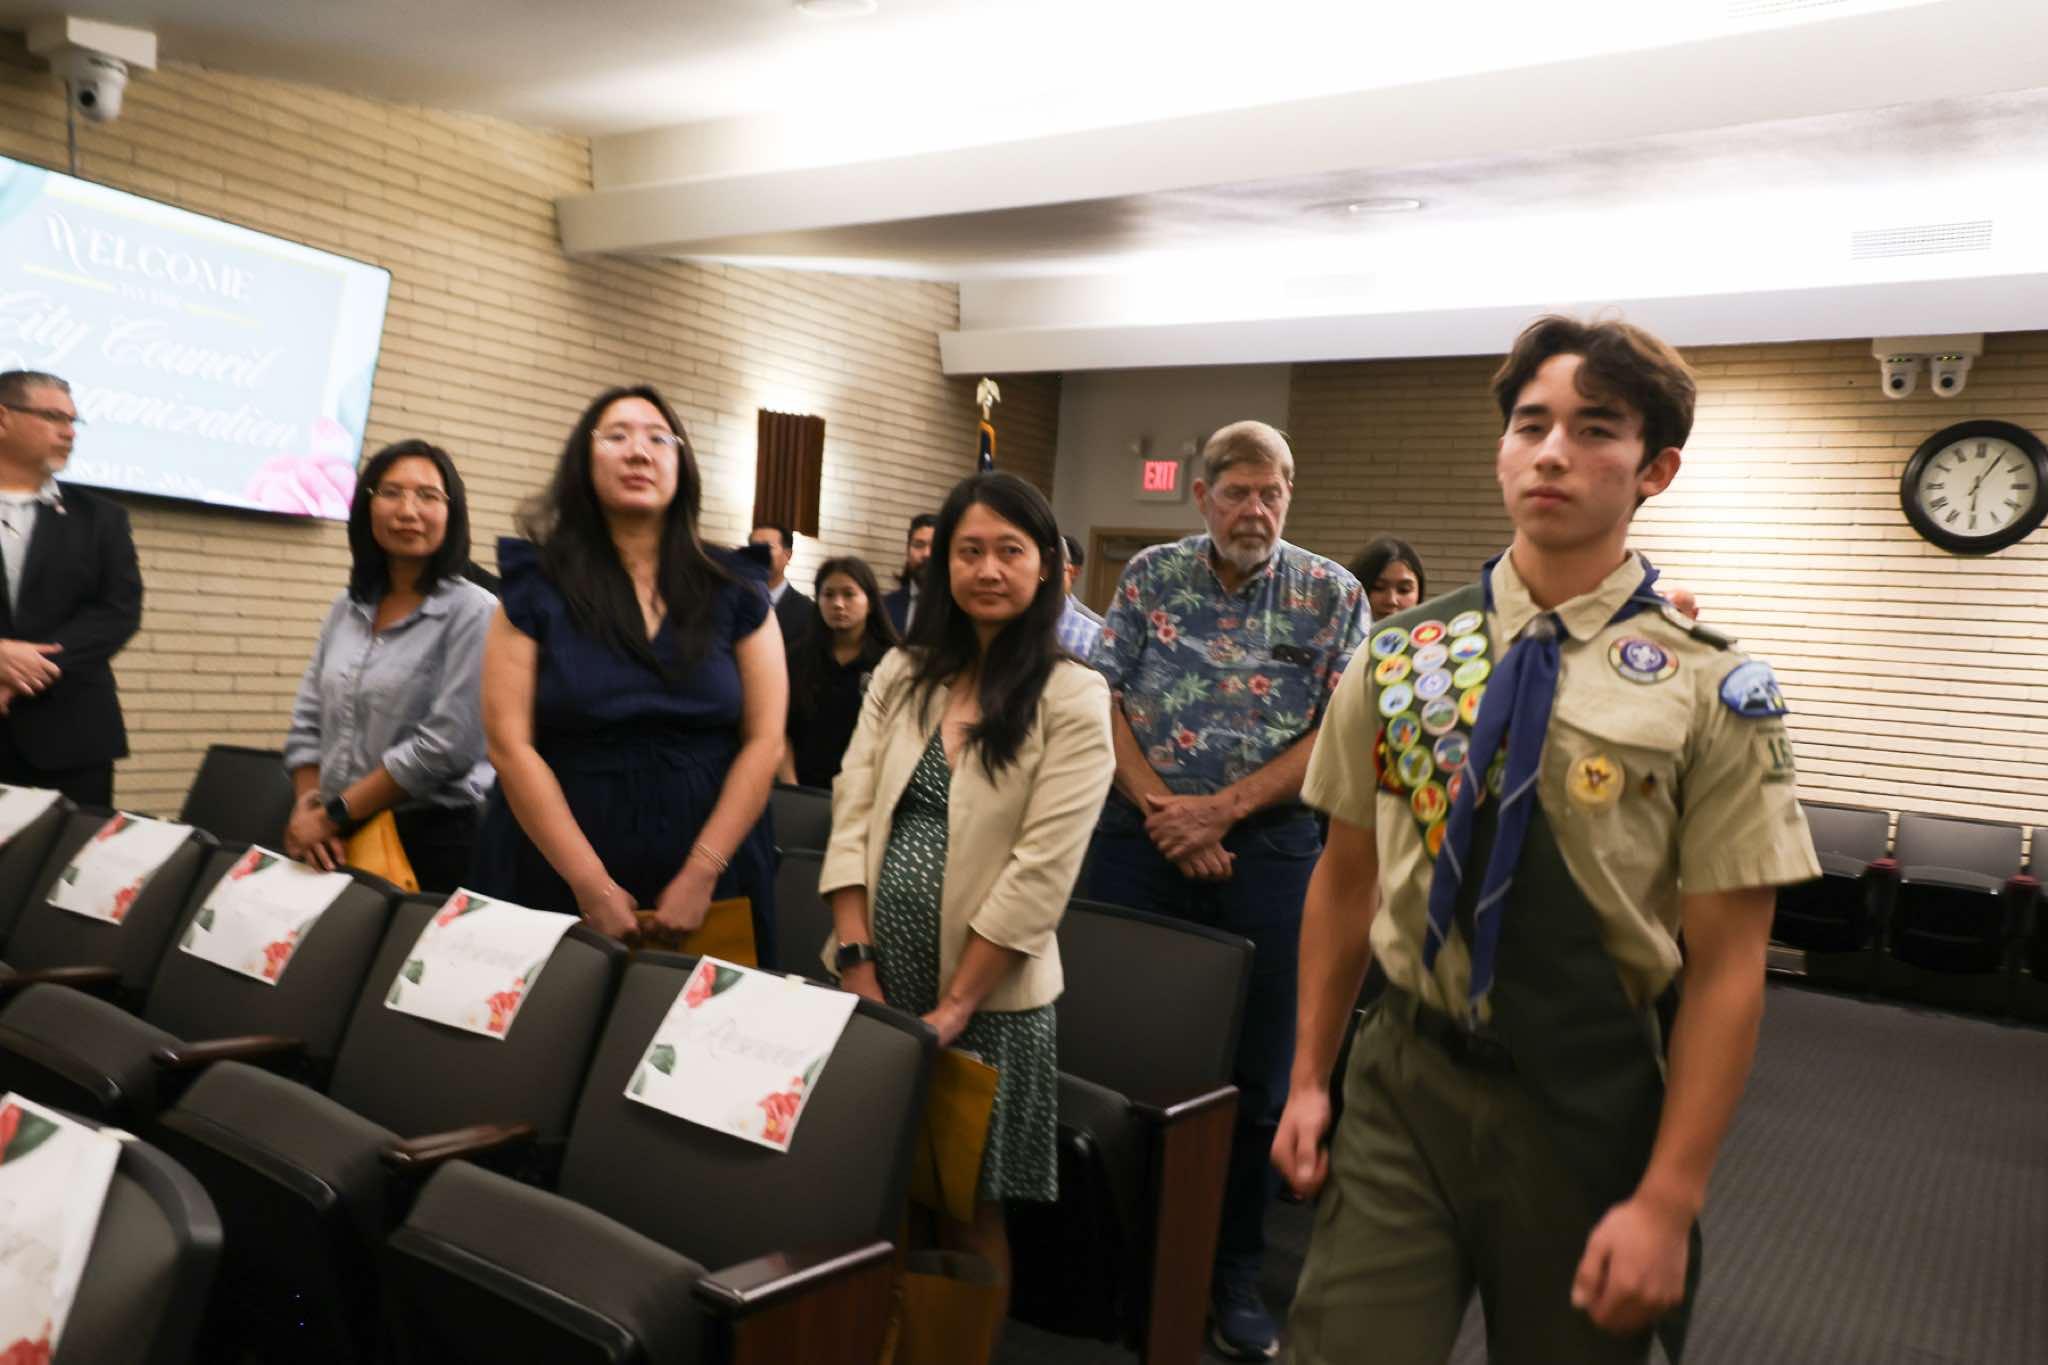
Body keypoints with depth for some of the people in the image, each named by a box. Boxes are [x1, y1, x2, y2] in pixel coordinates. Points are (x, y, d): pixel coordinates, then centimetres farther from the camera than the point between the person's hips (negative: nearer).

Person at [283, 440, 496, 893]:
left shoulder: (472, 612, -11)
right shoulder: (349, 607, 9)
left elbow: (447, 745, -17)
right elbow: (308, 723, 11)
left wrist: (333, 814, -12)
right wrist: (307, 807, -5)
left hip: (433, 840, -5)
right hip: (339, 842, 6)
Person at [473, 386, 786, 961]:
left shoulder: (735, 590, 3)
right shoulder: (536, 588, 1)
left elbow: (764, 741, -2)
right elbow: (509, 745, -6)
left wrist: (702, 873, -11)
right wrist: (591, 885, -13)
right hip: (556, 883, 0)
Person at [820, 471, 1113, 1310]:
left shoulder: (1071, 698, -9)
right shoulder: (903, 674, 6)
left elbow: (1041, 869, -15)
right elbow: (852, 815, 1)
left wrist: (951, 1008, -15)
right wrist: (859, 971, -8)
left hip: (987, 998, -4)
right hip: (876, 980, 4)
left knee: (966, 1208, 8)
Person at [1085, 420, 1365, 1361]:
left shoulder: (1331, 595, 0)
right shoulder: (1149, 575, 4)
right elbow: (1102, 700, 0)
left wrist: (1223, 807, -14)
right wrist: (1160, 810, -11)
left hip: (1267, 847, -1)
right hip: (1142, 835, 1)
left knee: (1256, 1066, 6)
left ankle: (1235, 1269, 24)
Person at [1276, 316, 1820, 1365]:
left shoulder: (1713, 691, -9)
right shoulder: (1400, 654, -1)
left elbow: (1725, 969, -8)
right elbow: (1345, 877, 6)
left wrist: (1668, 1199, -10)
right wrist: (1309, 1077, 7)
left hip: (1591, 1109, -1)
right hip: (1404, 1083, 1)